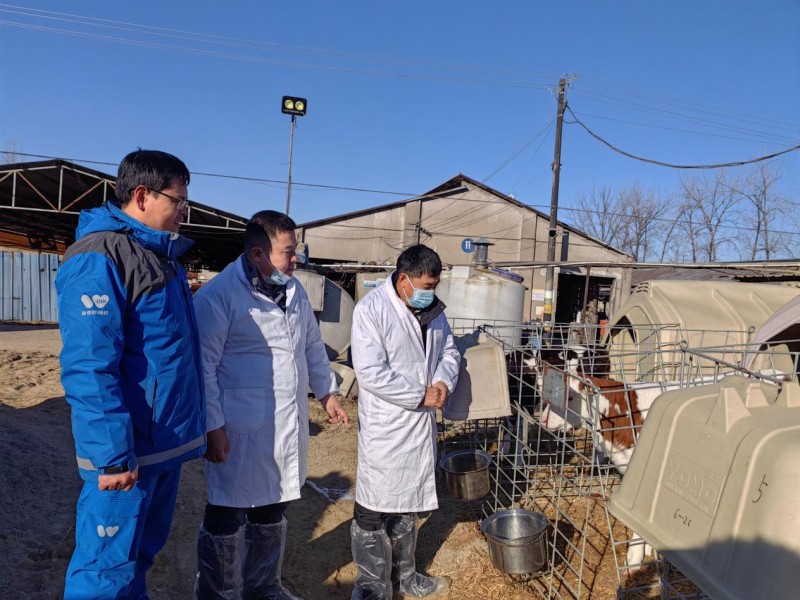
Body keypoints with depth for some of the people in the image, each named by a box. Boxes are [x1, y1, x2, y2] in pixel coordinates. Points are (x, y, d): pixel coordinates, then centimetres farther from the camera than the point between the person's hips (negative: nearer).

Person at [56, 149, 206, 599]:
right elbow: (89, 367, -23)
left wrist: (195, 426, 18)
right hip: (127, 451, -9)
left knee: (142, 554, 22)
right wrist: (113, 454, -23)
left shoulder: (162, 255, 12)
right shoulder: (99, 258, -17)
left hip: (167, 443, 9)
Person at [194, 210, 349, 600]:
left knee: (271, 512, 21)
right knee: (227, 520, 7)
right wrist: (212, 426, -16)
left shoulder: (294, 289, 9)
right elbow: (203, 366, -15)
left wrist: (327, 392, 20)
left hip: (289, 426, 7)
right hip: (241, 430, -7)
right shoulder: (218, 296, -15)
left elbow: (313, 346, 18)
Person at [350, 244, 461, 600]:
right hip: (384, 427, -7)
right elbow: (371, 373, -24)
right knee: (374, 509, 3)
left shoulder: (432, 309, 4)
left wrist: (443, 382, -8)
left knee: (408, 503, 20)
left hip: (420, 423, 8)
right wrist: (421, 396, -19)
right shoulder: (370, 309, -18)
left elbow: (449, 351, 13)